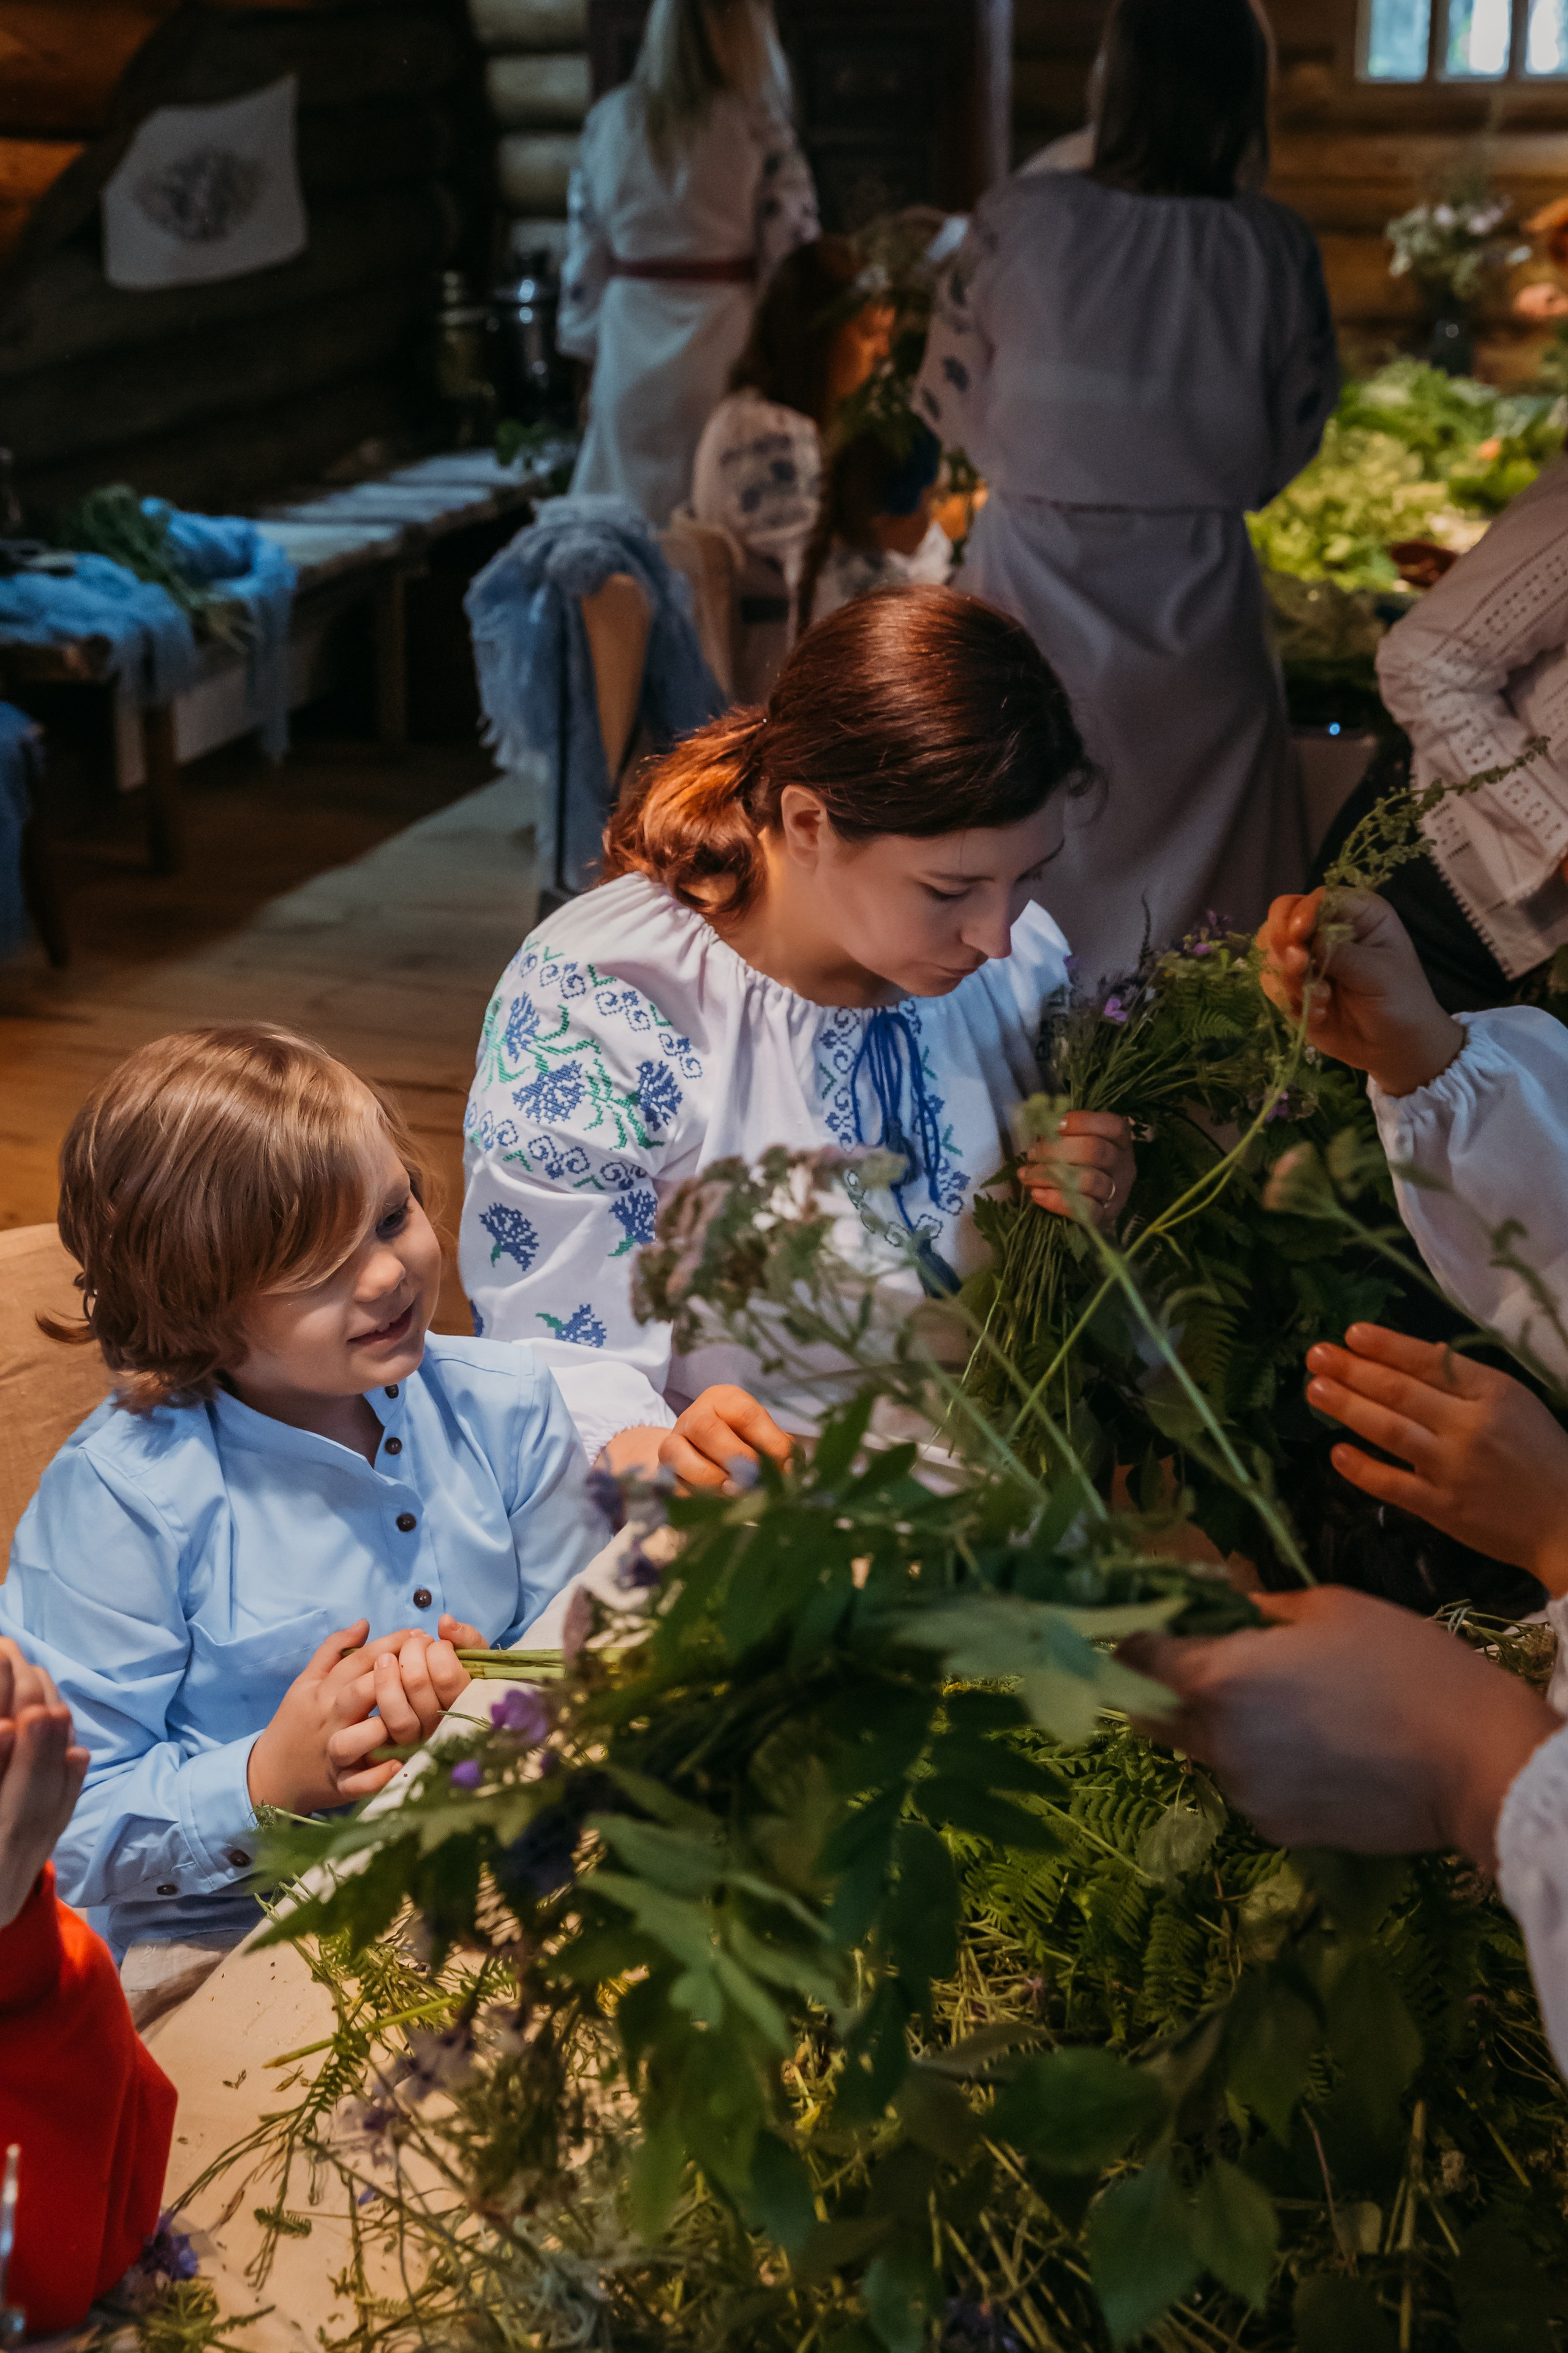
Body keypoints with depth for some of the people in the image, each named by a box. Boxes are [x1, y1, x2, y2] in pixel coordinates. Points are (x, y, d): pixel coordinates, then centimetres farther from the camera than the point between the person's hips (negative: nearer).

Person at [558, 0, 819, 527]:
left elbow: (585, 246, 10)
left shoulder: (608, 119, 6)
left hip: (630, 350, 4)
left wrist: (588, 344, 18)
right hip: (721, 340, -4)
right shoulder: (755, 126, -7)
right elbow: (792, 252, -6)